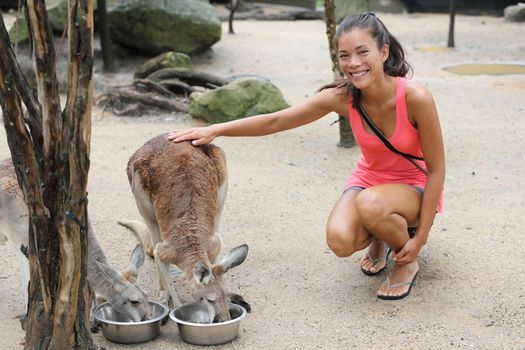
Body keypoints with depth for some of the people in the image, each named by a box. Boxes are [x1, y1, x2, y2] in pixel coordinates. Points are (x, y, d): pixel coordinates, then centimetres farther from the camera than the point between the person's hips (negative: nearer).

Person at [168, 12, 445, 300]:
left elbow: (436, 169, -18)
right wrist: (214, 130, -21)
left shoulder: (415, 97, -28)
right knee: (340, 241, -28)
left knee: (369, 204, -38)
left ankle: (407, 263, -6)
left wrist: (420, 238, -17)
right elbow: (275, 121, -11)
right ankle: (379, 241, 10)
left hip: (415, 187, -3)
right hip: (368, 179, 3)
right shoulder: (341, 97, -18)